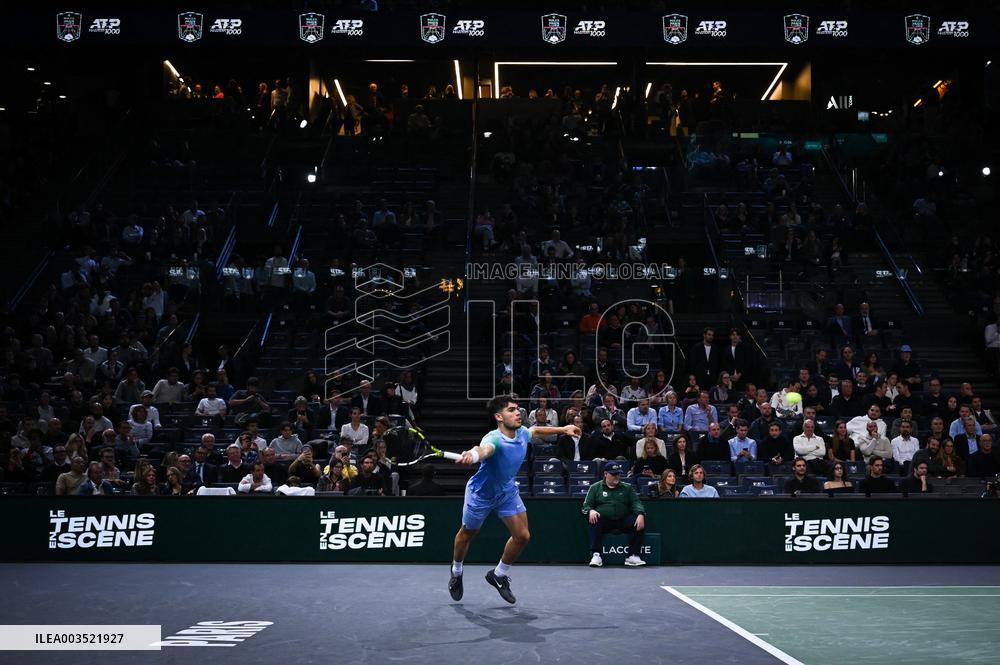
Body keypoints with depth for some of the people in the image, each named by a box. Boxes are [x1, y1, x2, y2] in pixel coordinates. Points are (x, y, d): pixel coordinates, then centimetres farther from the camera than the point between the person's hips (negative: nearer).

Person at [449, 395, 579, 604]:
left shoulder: (522, 433, -16)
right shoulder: (494, 439, -38)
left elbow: (536, 430, 10)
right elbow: (483, 449, -64)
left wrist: (562, 429, 18)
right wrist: (471, 455, -87)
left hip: (507, 491, 5)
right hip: (481, 493, -5)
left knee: (522, 536, -3)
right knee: (467, 534, 17)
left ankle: (499, 575, 21)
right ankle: (456, 572, 46)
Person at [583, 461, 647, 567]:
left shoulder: (627, 487, 19)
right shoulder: (595, 487, 15)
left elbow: (636, 503, 8)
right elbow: (586, 506, 9)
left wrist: (640, 514, -15)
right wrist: (591, 511, -16)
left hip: (623, 521, 1)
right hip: (604, 521, -1)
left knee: (640, 523, -25)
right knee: (594, 521, -34)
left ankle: (632, 556, -26)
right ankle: (595, 555, -34)